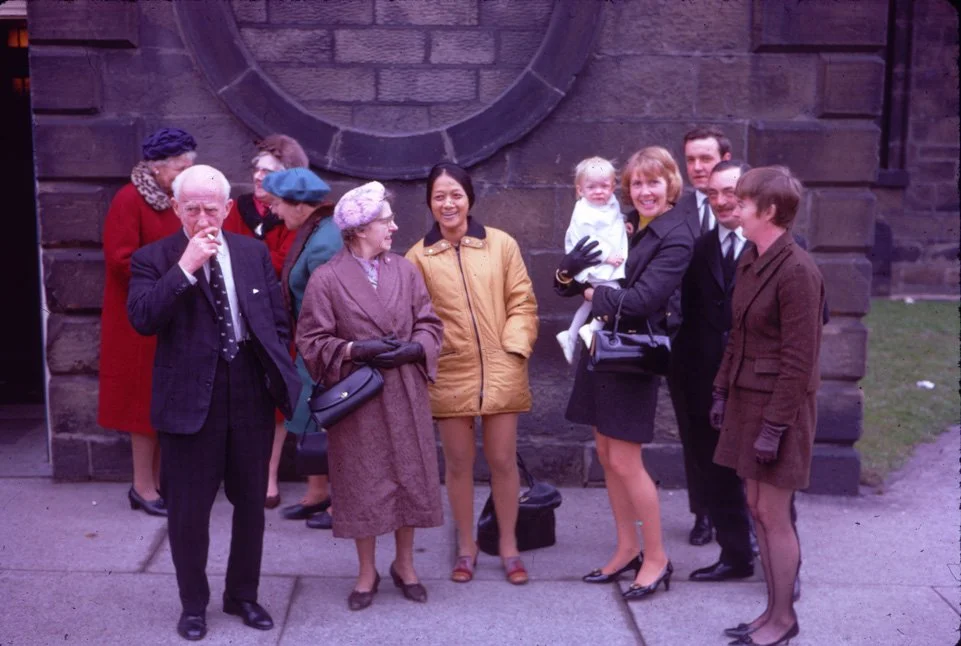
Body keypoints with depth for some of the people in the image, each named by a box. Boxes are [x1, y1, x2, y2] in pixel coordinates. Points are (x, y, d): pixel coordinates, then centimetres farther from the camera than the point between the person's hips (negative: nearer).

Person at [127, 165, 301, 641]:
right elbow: (141, 319, -19)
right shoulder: (154, 259, -3)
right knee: (189, 509, 6)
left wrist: (278, 374, 3)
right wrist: (185, 267, -21)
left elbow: (278, 321, 12)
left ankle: (242, 595, 32)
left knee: (251, 503, 14)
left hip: (251, 396, 3)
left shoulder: (254, 253, 7)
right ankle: (193, 603, 26)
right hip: (189, 400, -3)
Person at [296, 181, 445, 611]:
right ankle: (367, 572, 23)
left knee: (408, 477, 9)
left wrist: (412, 349, -14)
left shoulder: (405, 271, 3)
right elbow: (311, 341, -6)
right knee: (363, 484, 6)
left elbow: (430, 326, 5)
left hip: (405, 396, 3)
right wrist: (355, 350, -19)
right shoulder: (327, 278, -7)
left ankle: (404, 565, 27)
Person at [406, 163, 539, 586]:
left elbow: (522, 302, 3)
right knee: (458, 463, 10)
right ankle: (466, 547, 27)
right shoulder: (418, 256, 0)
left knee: (503, 460, 8)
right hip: (450, 374, 0)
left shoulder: (501, 244, 1)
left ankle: (508, 545, 26)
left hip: (500, 371, 0)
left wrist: (514, 348, -7)